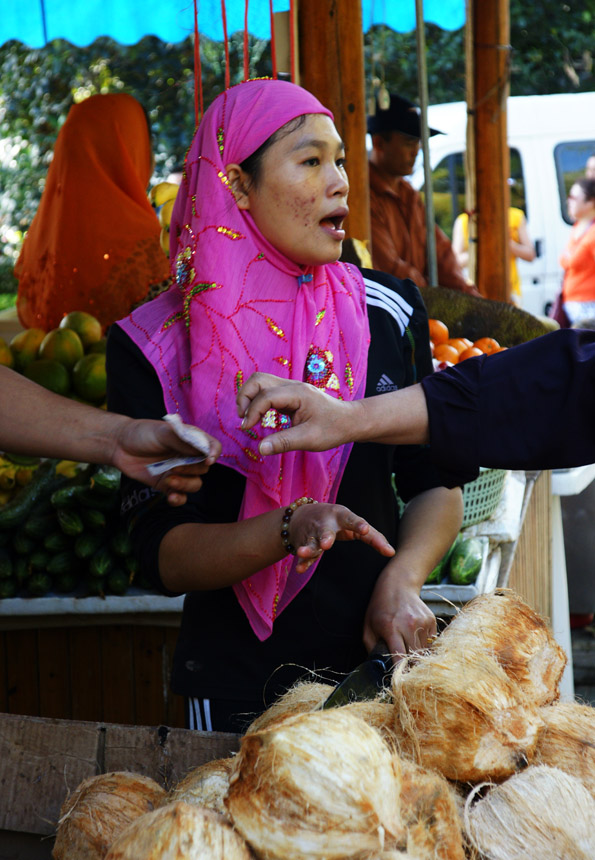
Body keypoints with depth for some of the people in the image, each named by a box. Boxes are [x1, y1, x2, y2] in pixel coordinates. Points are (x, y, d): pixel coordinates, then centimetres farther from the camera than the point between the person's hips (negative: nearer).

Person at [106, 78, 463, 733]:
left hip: (378, 659, 3)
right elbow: (163, 555, -11)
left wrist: (403, 580, -10)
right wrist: (288, 530, -27)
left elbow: (435, 481, 8)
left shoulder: (389, 311, 0)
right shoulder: (155, 346, -9)